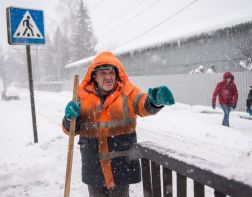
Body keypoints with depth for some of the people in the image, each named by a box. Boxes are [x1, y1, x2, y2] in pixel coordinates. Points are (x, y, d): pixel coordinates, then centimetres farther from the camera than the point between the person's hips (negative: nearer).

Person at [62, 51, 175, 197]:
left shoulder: (127, 92, -6)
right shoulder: (84, 96, -1)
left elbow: (144, 105, -25)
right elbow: (71, 129, 3)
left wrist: (155, 100, -48)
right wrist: (70, 117, -19)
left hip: (121, 161, -2)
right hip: (93, 164, 2)